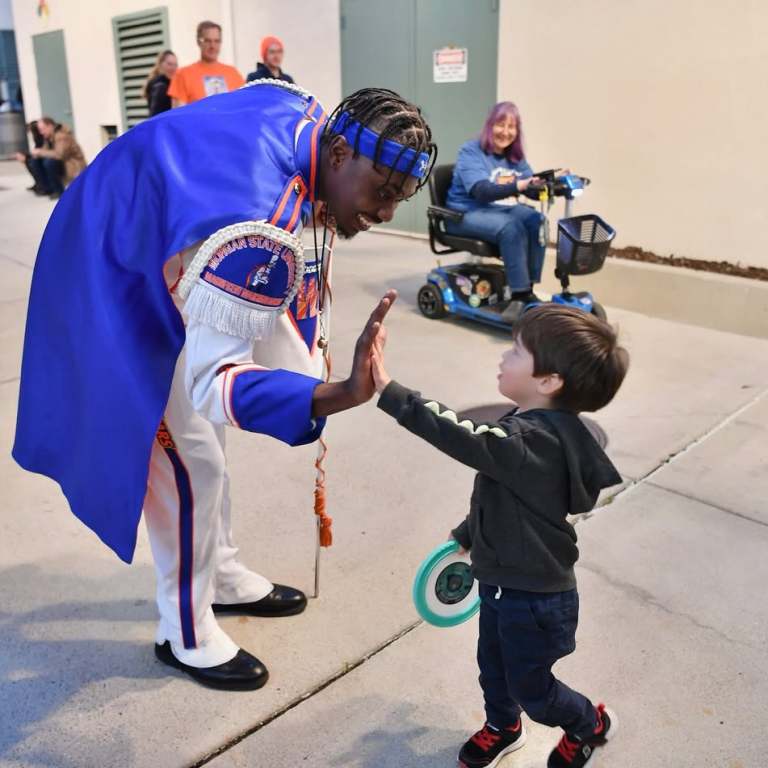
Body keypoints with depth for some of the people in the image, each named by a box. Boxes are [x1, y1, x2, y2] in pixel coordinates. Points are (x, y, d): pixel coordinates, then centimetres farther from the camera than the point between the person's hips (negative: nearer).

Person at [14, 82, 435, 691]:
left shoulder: (304, 110, -12)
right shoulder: (260, 231, -41)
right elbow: (213, 380, -39)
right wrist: (336, 396, -55)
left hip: (167, 254, 10)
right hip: (116, 289, -9)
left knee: (204, 434, 18)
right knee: (188, 460, -4)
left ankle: (221, 576, 38)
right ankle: (185, 633, 19)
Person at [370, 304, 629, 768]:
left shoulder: (533, 440, -35)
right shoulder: (538, 429, -3)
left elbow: (461, 438, -48)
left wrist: (388, 389, -49)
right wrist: (468, 535, 22)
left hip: (534, 597, -8)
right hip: (502, 579, 8)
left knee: (530, 687, 18)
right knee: (493, 665, 28)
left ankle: (590, 725, 48)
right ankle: (502, 728, 56)